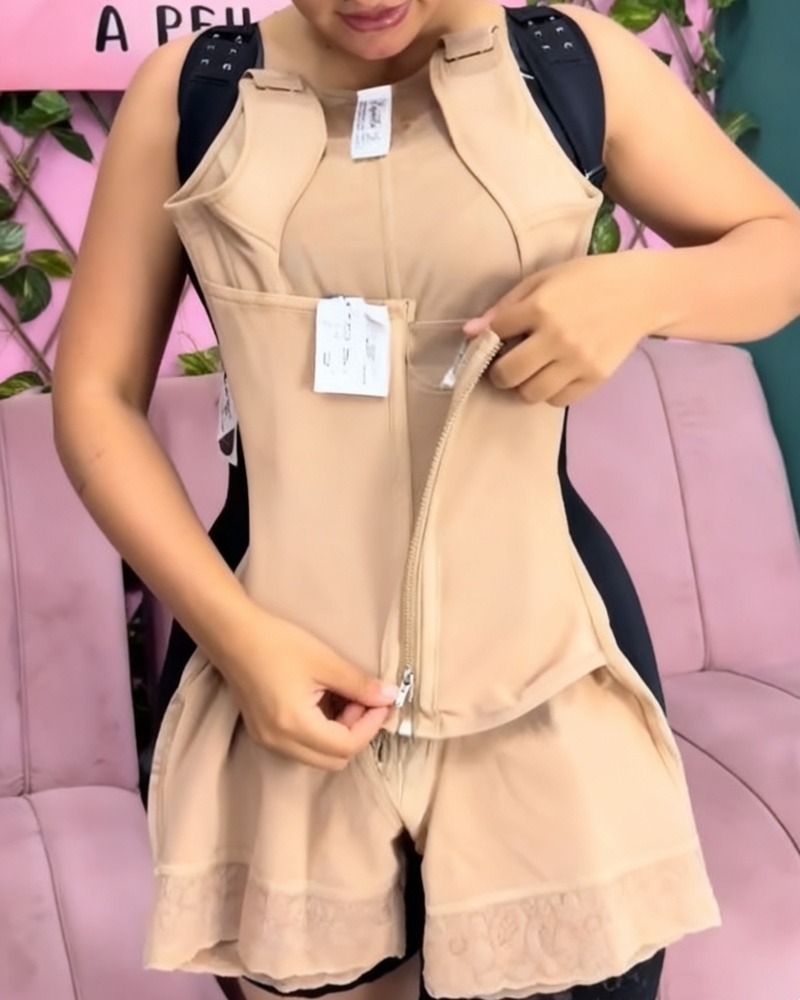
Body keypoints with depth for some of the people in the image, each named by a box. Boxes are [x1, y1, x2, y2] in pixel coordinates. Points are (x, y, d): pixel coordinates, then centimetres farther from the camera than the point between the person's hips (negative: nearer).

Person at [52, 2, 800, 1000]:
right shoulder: (190, 90, -2)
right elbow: (95, 393, 0)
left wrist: (644, 288, -13)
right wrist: (236, 634, -12)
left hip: (538, 711, 0)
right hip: (293, 701, 0)